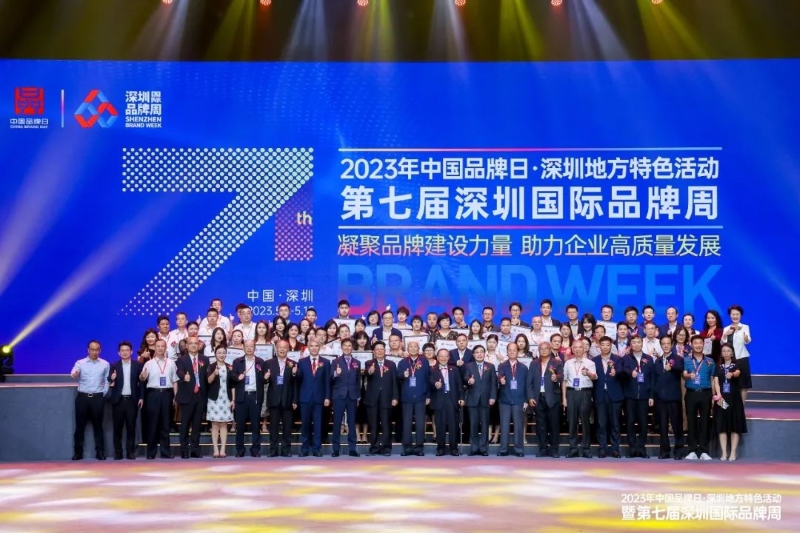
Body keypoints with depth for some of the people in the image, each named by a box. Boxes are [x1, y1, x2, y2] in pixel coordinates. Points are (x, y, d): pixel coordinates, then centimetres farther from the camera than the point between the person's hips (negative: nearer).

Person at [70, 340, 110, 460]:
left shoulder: (105, 364, 5)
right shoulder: (80, 363, 1)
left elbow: (107, 381, 9)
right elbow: (74, 374, -19)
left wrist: (103, 394, 1)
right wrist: (74, 374, -42)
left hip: (97, 398, 0)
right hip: (82, 397, 0)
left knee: (98, 425, 5)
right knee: (80, 425, 4)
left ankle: (100, 452, 9)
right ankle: (78, 452, 11)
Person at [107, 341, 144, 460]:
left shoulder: (138, 365, 5)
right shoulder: (114, 366, 6)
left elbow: (141, 382, 5)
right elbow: (110, 384, 3)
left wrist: (141, 397, -2)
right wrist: (112, 380, -19)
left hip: (132, 400, 0)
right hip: (118, 400, 0)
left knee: (131, 427, 2)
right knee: (117, 428, 3)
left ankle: (130, 452, 8)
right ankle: (118, 453, 8)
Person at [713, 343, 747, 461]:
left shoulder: (736, 365, 1)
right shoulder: (718, 367, 9)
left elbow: (738, 373, -21)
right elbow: (716, 382, -1)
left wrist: (732, 374, -45)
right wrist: (718, 395, -17)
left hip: (734, 398, -2)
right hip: (721, 398, 2)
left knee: (735, 426, -2)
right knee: (721, 426, -1)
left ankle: (733, 453, 2)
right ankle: (724, 453, 2)